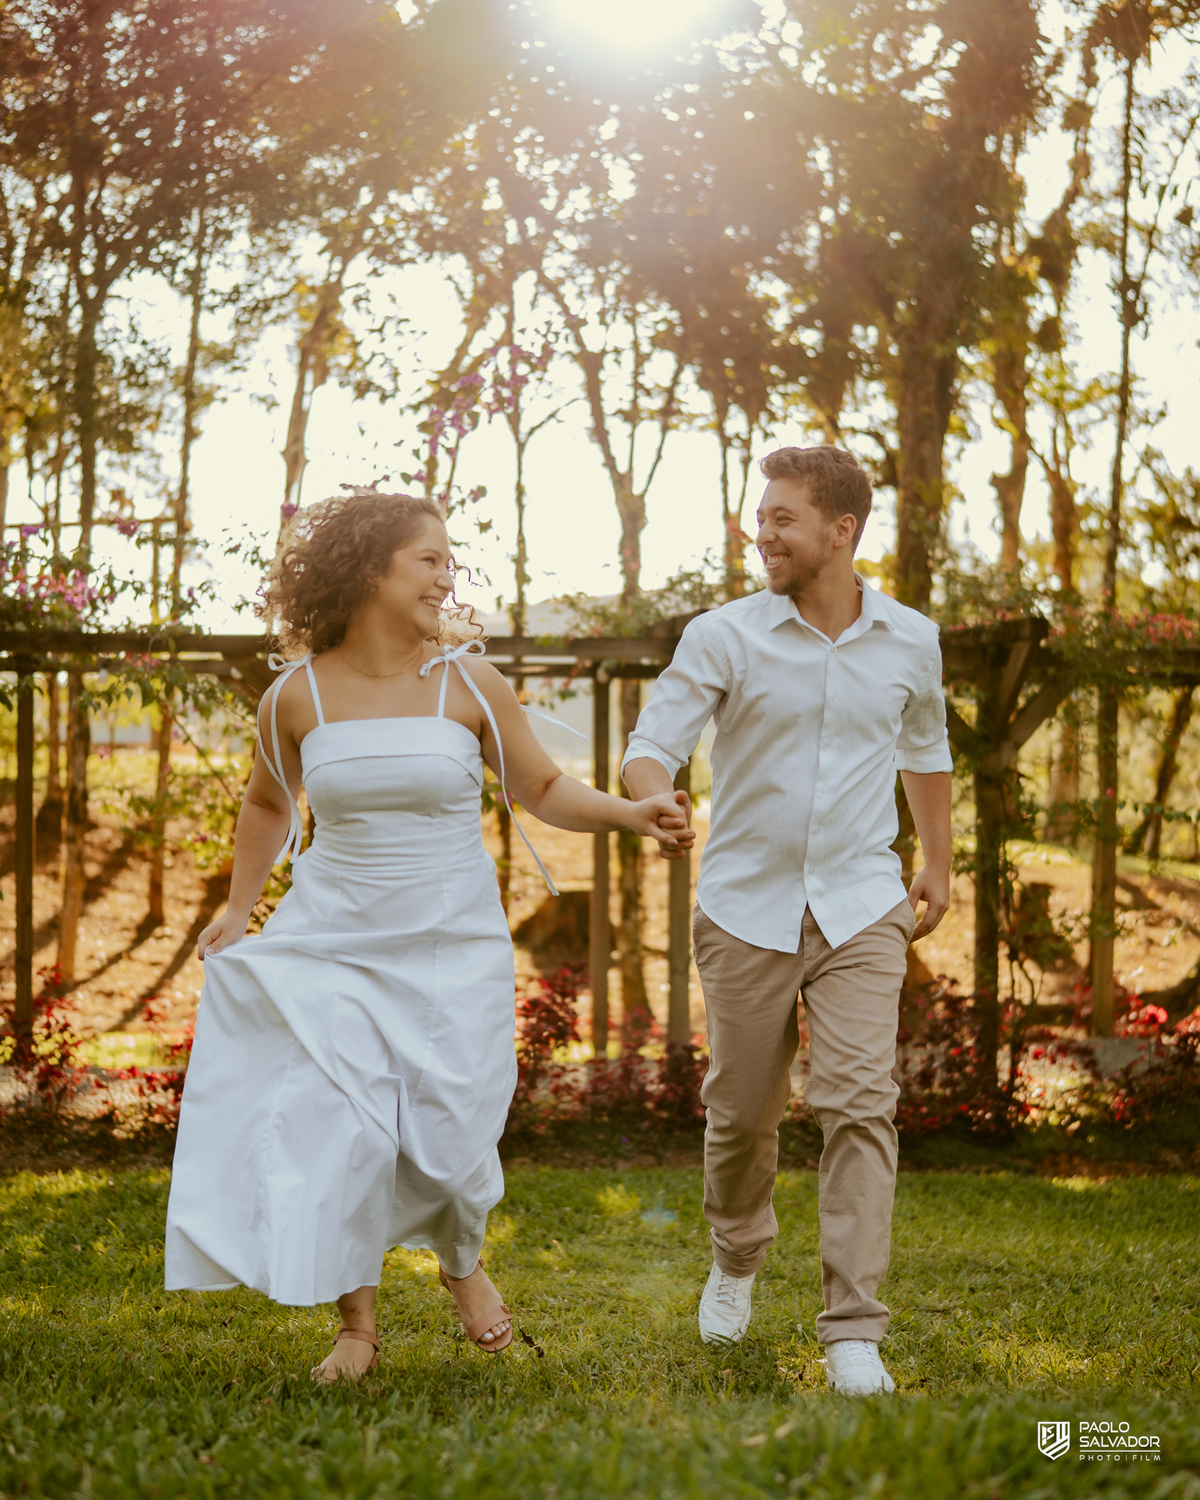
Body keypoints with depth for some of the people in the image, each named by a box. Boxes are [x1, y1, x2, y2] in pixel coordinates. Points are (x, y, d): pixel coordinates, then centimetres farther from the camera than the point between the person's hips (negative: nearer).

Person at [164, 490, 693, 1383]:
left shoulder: (469, 685, -4)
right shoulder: (298, 696, -2)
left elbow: (543, 790, 5)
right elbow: (270, 803, 17)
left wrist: (630, 813, -10)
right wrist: (237, 907, 14)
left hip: (451, 943, 0)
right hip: (333, 942, 1)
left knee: (448, 1131, -2)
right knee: (336, 1129, -8)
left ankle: (463, 1260, 34)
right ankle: (358, 1326, 11)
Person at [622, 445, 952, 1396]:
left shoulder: (909, 642, 3)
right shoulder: (726, 638, -5)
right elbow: (654, 743, -10)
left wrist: (939, 864, 27)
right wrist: (655, 802, -34)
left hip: (861, 908, 0)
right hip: (747, 911, 0)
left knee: (860, 1103, -13)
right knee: (742, 1110, 10)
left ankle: (854, 1334, -10)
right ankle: (736, 1261, 40)